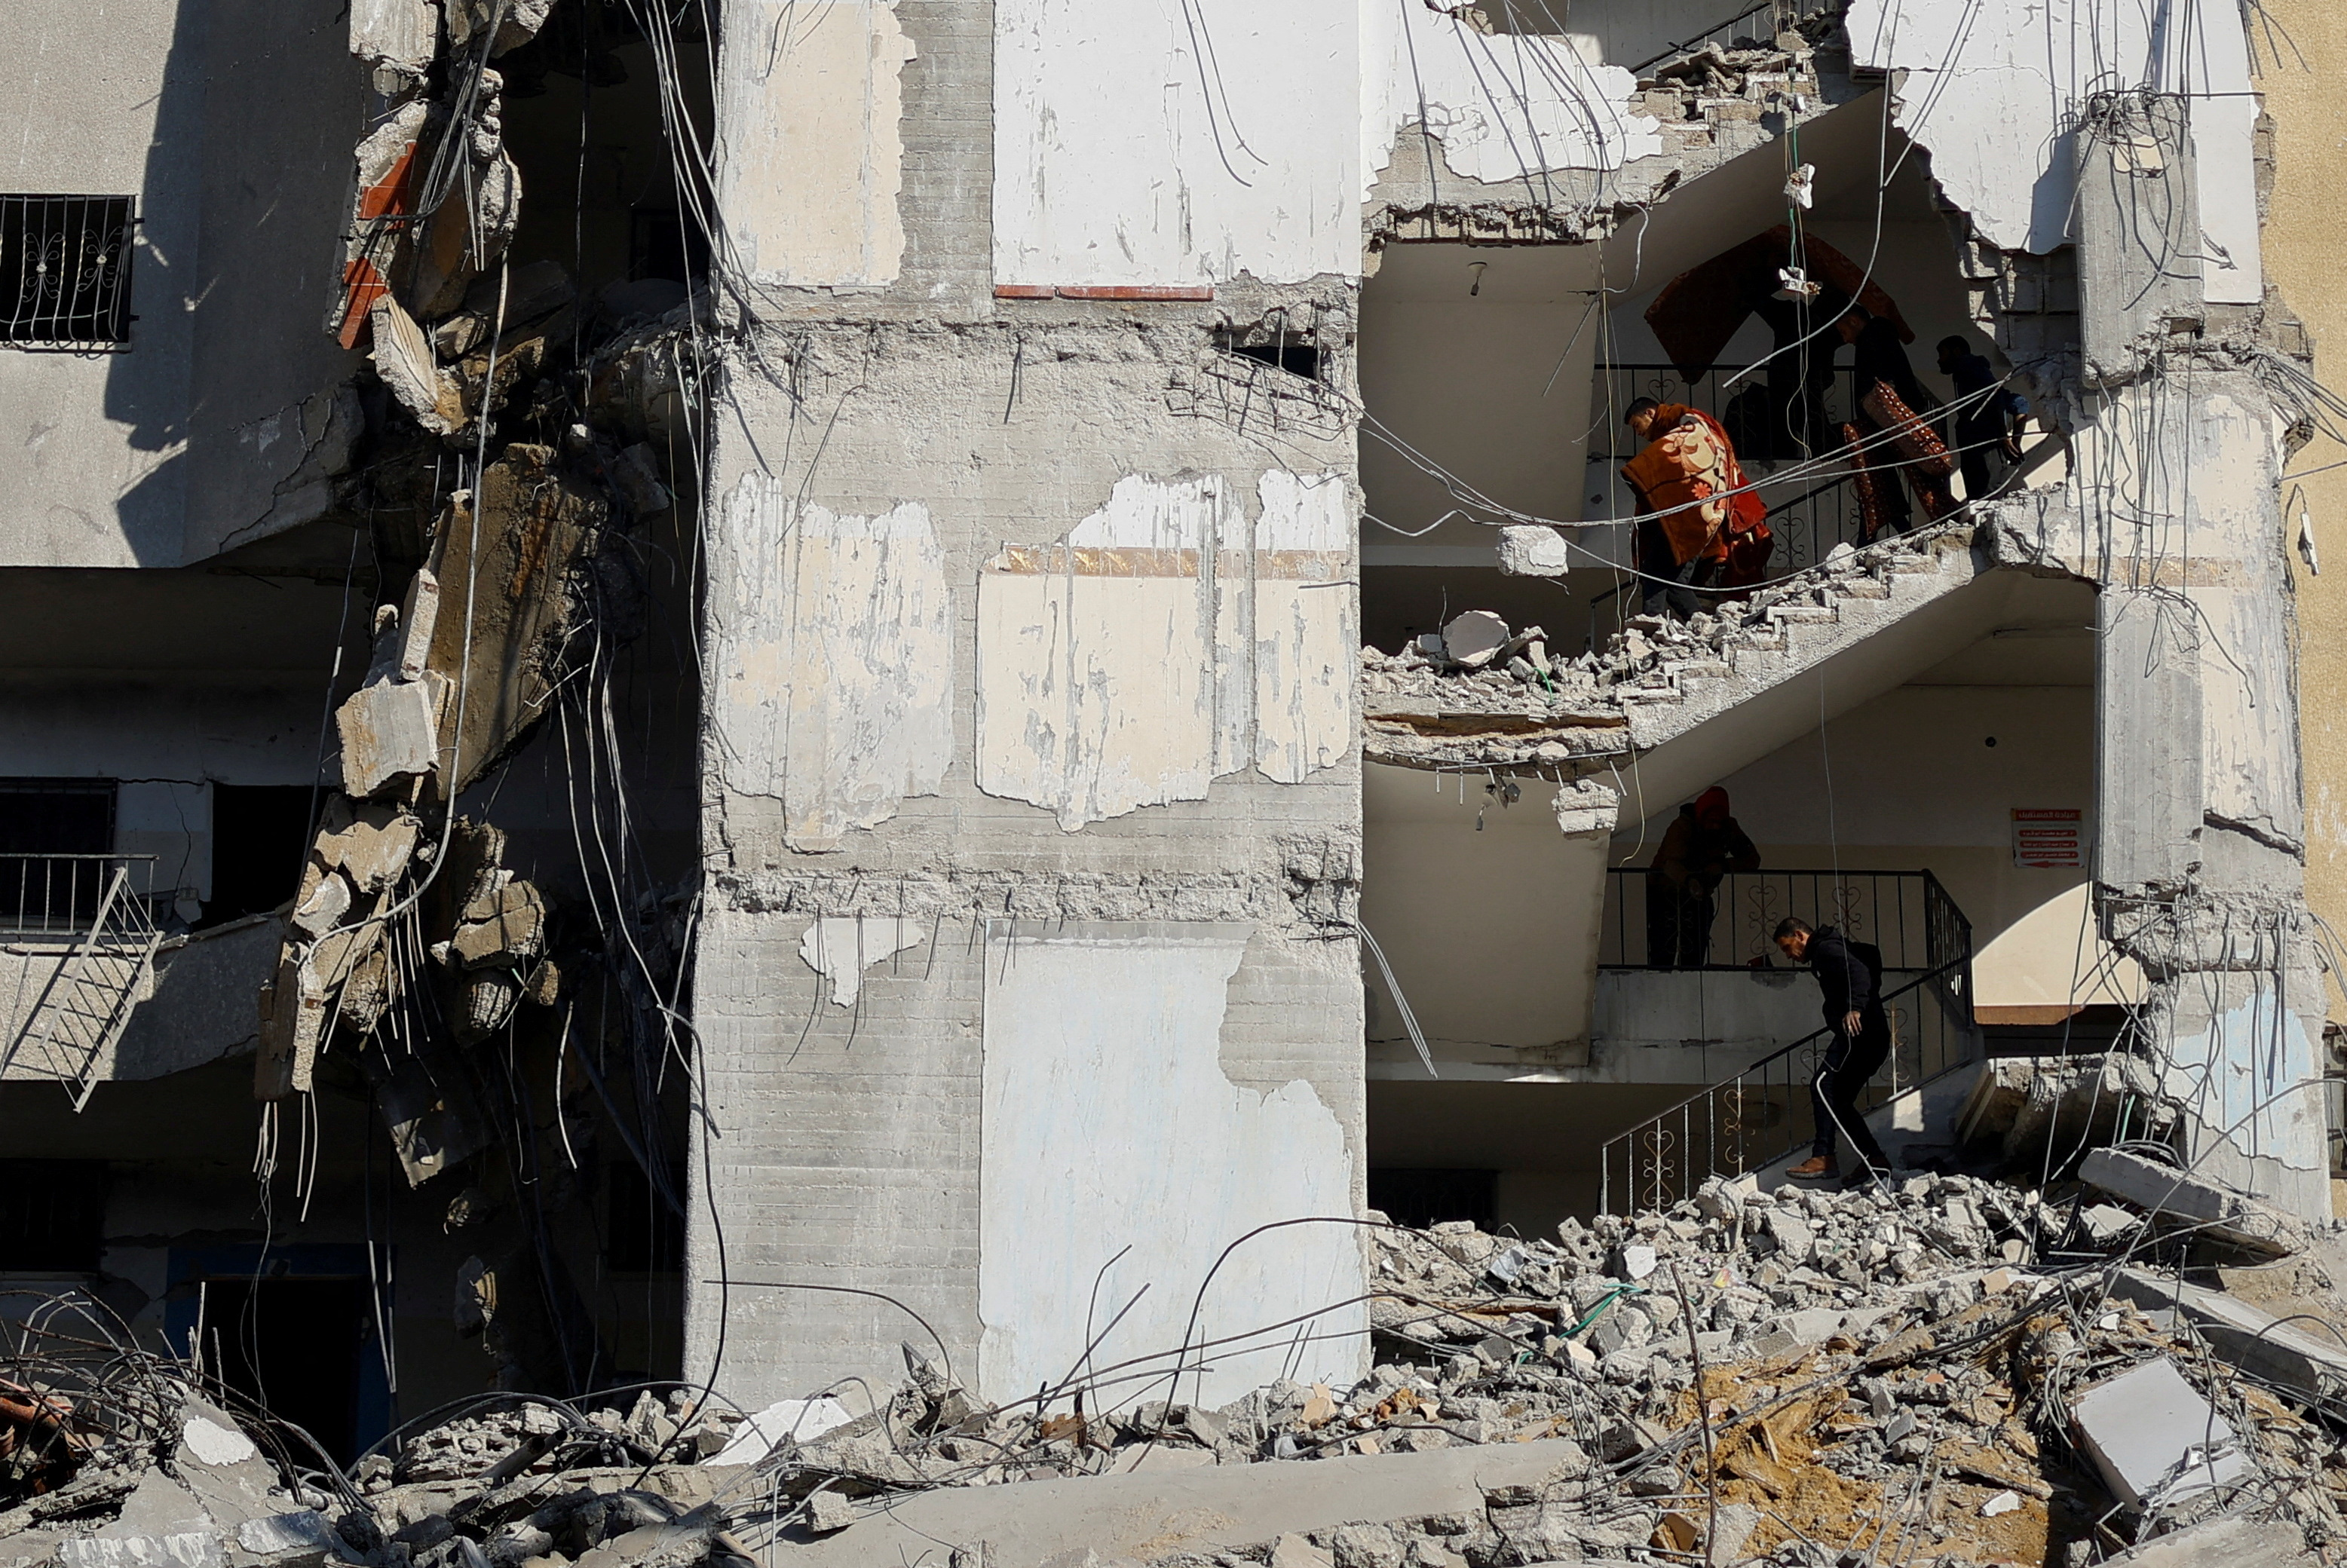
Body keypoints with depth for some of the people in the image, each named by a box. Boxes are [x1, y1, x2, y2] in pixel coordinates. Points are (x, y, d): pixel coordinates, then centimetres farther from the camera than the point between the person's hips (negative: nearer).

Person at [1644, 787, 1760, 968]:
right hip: (1665, 896, -5)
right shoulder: (1681, 826, -26)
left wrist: (1723, 865, -33)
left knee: (1695, 957, -2)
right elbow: (1672, 863, -42)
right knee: (1663, 956, -17)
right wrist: (1690, 881, -64)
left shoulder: (1728, 828, -10)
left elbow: (1753, 860, -14)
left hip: (1698, 896, 5)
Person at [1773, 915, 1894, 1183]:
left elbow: (1859, 972, -22)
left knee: (1822, 1086, -18)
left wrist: (1854, 1008, -36)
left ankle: (1823, 1157, -26)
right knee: (1839, 1100, 11)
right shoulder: (1825, 952, 27)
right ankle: (1874, 1159, 9)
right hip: (1873, 1039, 11)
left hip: (1858, 1033, -11)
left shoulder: (1827, 948, -5)